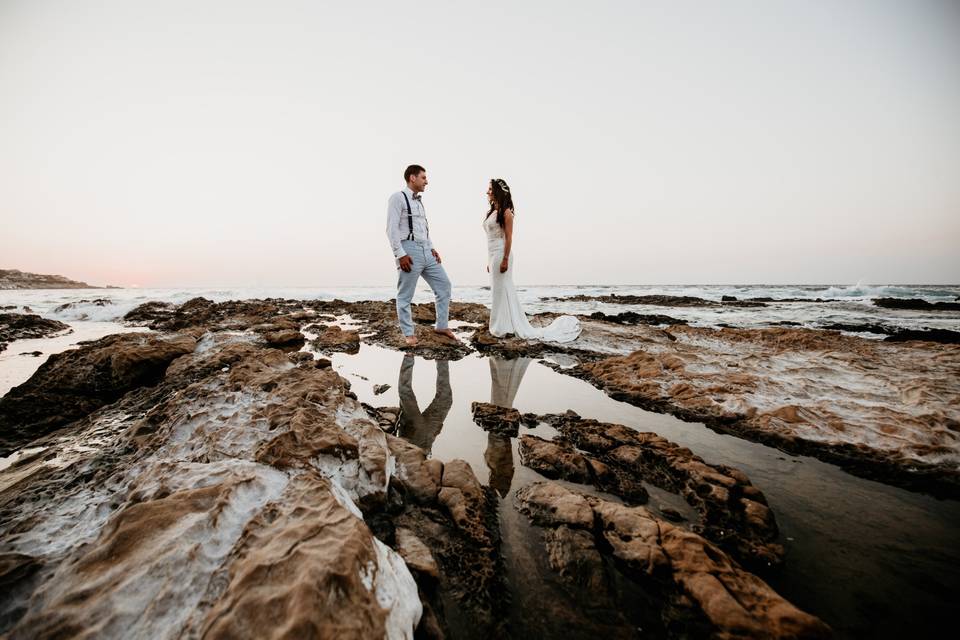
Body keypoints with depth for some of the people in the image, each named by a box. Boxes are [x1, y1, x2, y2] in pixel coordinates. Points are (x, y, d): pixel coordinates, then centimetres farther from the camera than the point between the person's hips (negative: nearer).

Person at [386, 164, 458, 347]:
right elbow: (392, 229, -12)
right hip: (409, 251, -8)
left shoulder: (419, 201, 20)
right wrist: (400, 254, -19)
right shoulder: (398, 198, -4)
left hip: (426, 251, 8)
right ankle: (409, 334, 12)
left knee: (444, 285, 7)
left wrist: (431, 248, 12)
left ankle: (442, 326, 17)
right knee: (405, 296, 0)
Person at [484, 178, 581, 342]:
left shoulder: (505, 212, -8)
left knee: (501, 291, -4)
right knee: (497, 291, 11)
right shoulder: (492, 212, 16)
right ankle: (500, 328, 19)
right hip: (492, 255, 9)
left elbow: (508, 238, -14)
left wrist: (505, 260, -21)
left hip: (501, 254, -9)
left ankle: (502, 328, 4)